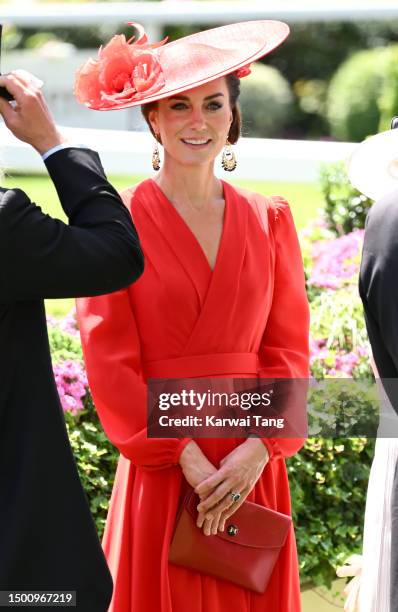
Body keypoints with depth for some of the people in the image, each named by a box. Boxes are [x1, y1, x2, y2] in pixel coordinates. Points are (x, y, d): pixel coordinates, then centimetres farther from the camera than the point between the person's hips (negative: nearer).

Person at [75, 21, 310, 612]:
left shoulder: (269, 220, 8)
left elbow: (289, 349, 5)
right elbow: (109, 362, -8)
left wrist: (259, 449, -10)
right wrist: (188, 457, -14)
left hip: (253, 472, 3)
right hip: (160, 470, -3)